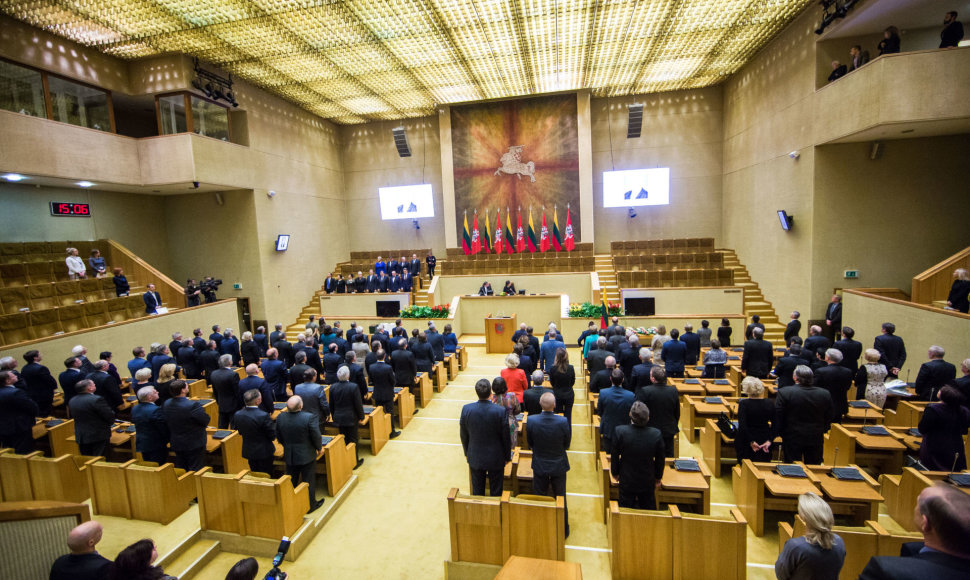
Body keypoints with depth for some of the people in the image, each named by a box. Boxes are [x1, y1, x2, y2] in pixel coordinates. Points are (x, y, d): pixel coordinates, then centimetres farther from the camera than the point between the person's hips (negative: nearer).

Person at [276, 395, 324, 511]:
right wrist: (319, 449, 3)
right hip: (307, 456, -4)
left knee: (291, 481, 22)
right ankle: (311, 505, 26)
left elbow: (279, 438, 2)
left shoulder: (280, 418, -12)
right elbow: (316, 437, -17)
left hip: (289, 456, 4)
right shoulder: (309, 418, -26)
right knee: (308, 481, 13)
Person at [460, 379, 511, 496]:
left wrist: (467, 453, 14)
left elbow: (463, 435, -3)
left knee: (477, 491, 21)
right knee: (495, 491, 18)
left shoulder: (466, 409, -18)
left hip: (475, 458, 2)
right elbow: (506, 437, -12)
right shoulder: (500, 411, -24)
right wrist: (507, 456, 5)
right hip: (495, 459, -2)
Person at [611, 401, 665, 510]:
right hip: (648, 481, 1)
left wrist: (615, 473, 6)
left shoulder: (620, 431, -26)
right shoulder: (656, 434, -22)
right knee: (649, 509, 23)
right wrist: (658, 477, 12)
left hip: (626, 481, -1)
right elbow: (659, 460, -6)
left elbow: (614, 456, -12)